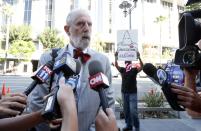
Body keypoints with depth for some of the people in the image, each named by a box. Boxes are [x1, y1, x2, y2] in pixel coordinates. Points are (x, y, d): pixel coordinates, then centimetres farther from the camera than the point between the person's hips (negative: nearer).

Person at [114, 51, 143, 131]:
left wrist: (139, 57, -30)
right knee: (126, 110, 11)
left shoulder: (134, 70, -2)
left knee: (133, 111, -5)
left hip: (133, 93, -3)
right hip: (124, 93, 4)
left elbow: (142, 66, -17)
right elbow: (116, 65, -8)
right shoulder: (122, 70, 5)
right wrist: (116, 57, -21)